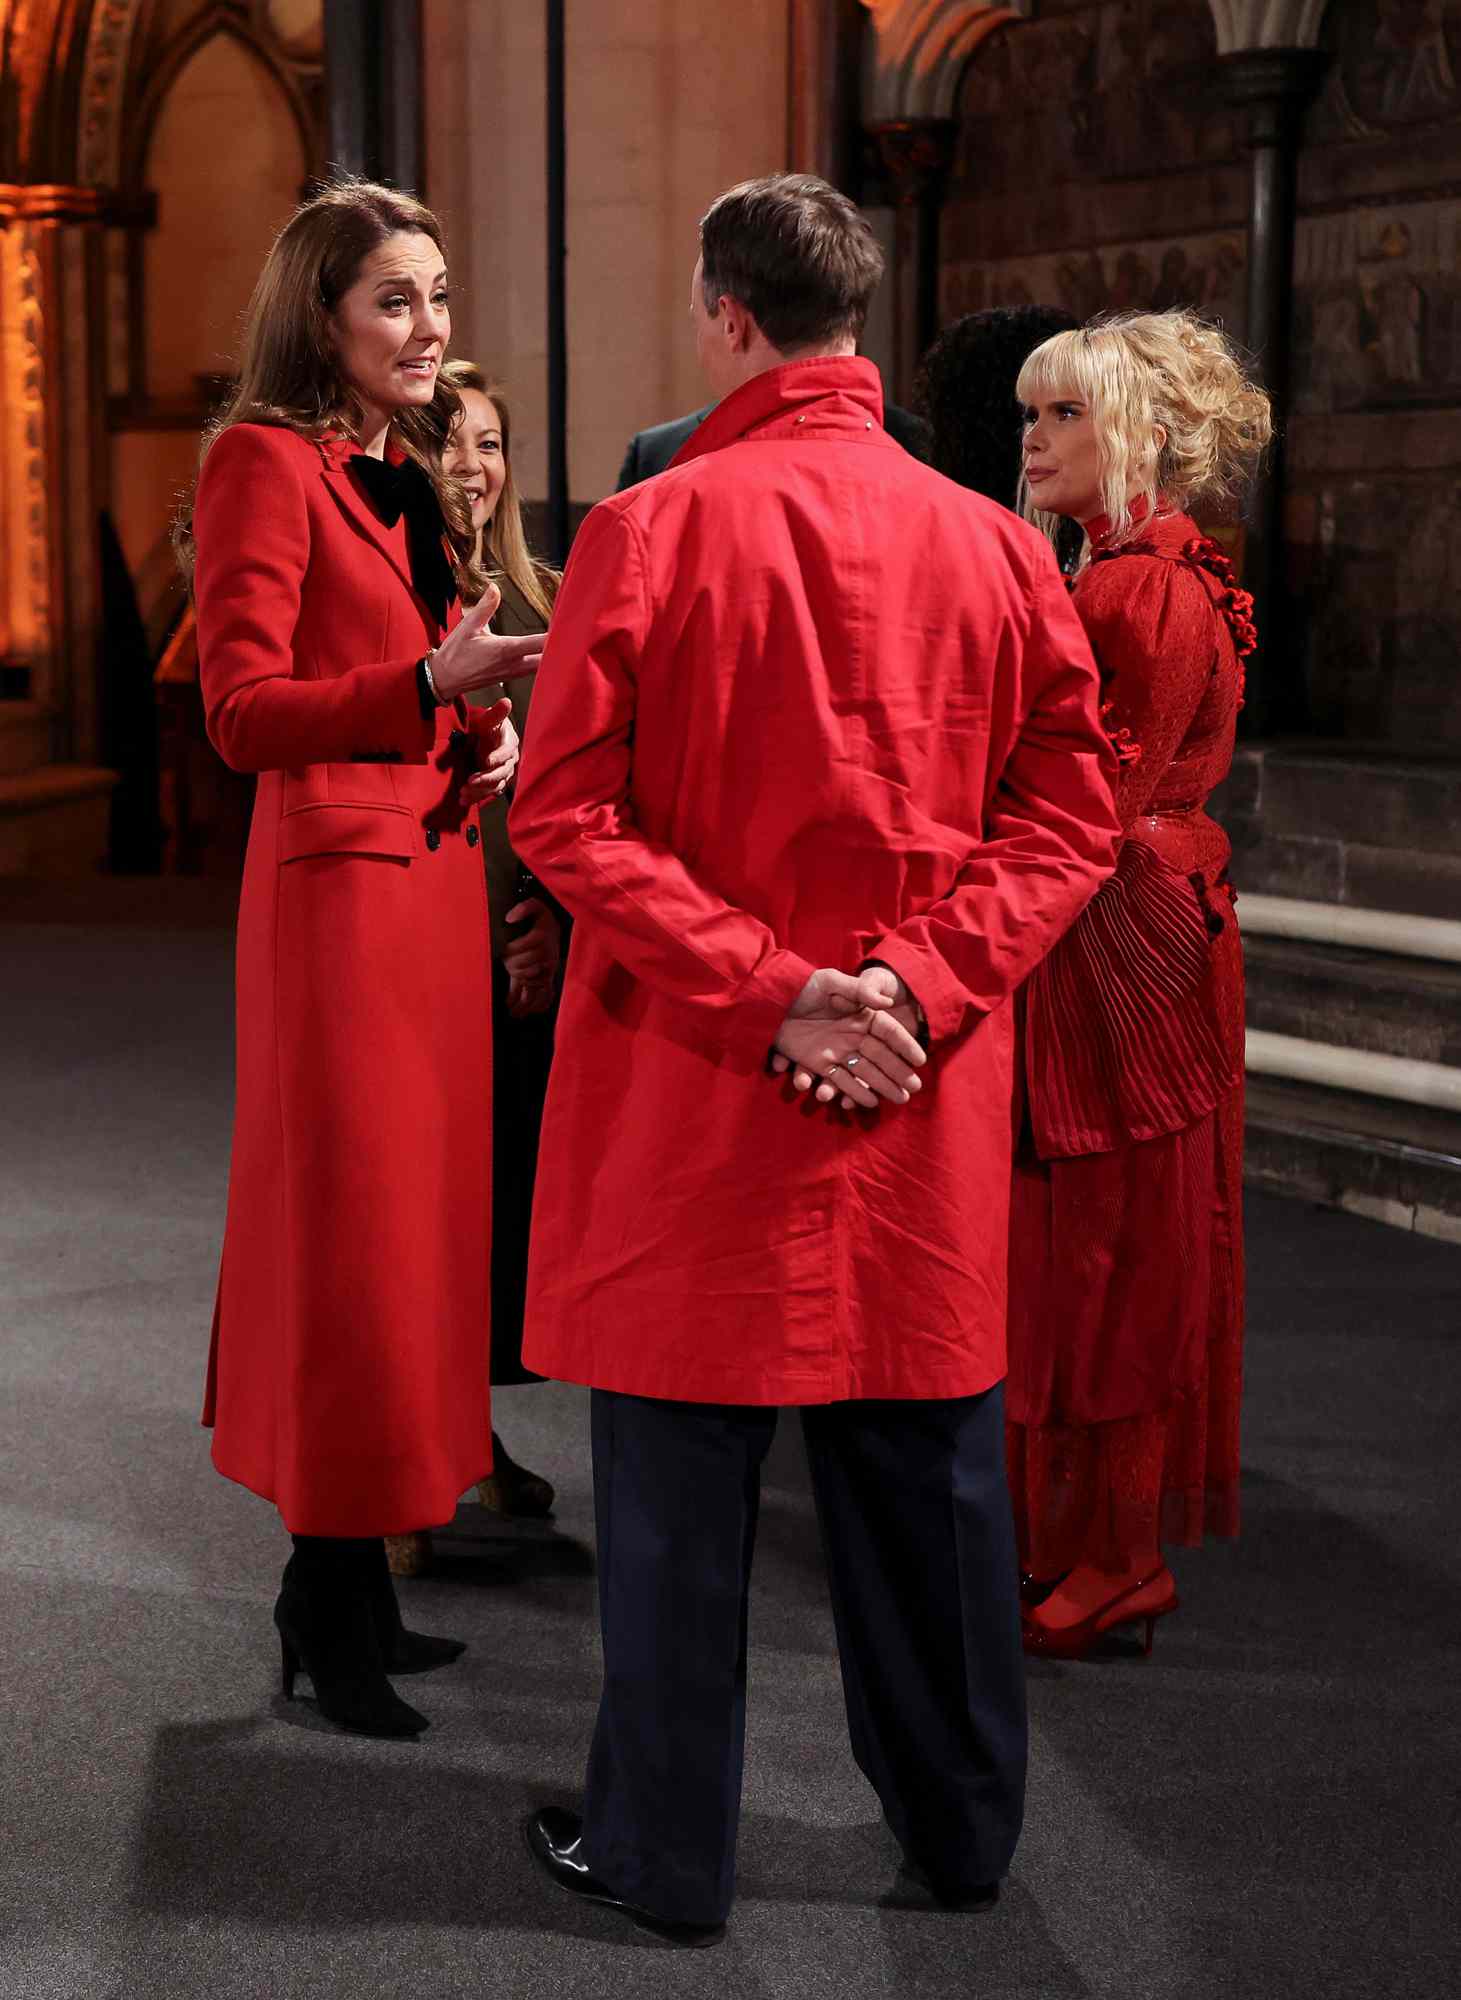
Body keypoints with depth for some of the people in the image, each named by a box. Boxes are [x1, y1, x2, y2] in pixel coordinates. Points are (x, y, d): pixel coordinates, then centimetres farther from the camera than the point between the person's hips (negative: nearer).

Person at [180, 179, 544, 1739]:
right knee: (347, 1233, -5)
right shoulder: (267, 461, -8)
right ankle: (325, 1600, 6)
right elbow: (243, 712, -15)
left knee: (415, 1221, 9)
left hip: (435, 871, 9)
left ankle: (357, 1584, 18)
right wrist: (430, 685, -26)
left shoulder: (409, 479, 18)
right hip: (336, 878, -9)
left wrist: (484, 739, 7)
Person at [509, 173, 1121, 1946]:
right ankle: (959, 1829, 29)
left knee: (678, 1475, 8)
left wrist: (765, 992, -15)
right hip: (926, 1097, 3)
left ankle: (665, 1854, 21)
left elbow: (566, 815, -13)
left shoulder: (645, 532, -8)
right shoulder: (991, 543, 2)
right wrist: (920, 982, -8)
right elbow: (1070, 811, -1)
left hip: (689, 1081, -3)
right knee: (926, 1459, 15)